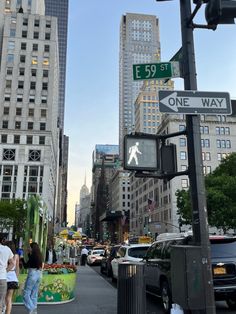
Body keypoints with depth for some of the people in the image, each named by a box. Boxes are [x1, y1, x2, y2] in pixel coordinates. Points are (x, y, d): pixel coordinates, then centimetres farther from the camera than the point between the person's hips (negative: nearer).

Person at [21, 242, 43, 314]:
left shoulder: (32, 256, -14)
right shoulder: (39, 256, 8)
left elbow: (26, 266, -9)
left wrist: (22, 258, 0)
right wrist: (29, 254, 19)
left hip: (33, 274, -8)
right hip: (39, 274, 8)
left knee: (26, 293, 1)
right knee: (34, 294, 14)